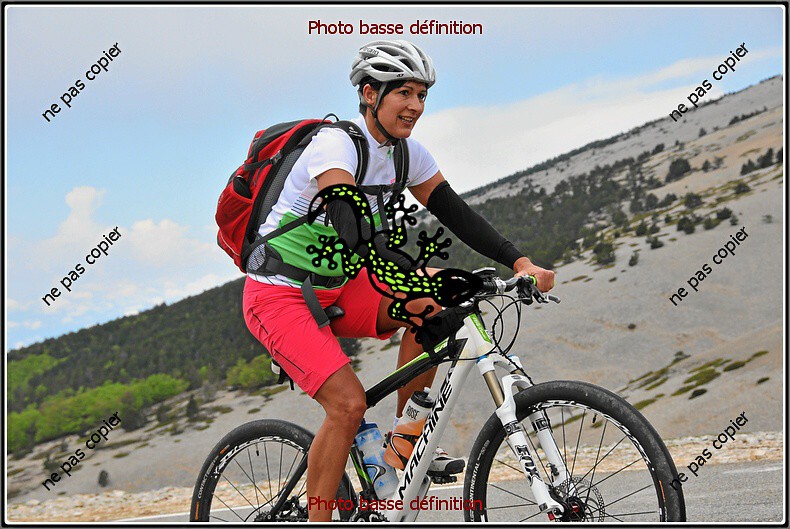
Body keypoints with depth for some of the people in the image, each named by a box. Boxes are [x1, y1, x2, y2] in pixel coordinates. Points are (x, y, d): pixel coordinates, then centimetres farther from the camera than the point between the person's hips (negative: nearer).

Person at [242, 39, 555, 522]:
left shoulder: (406, 152, 1)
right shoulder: (337, 144, -23)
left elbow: (457, 213, 2)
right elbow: (350, 224, -38)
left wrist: (520, 263, -11)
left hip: (334, 289, 8)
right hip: (279, 296, -7)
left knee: (431, 308, -13)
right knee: (349, 403, -21)